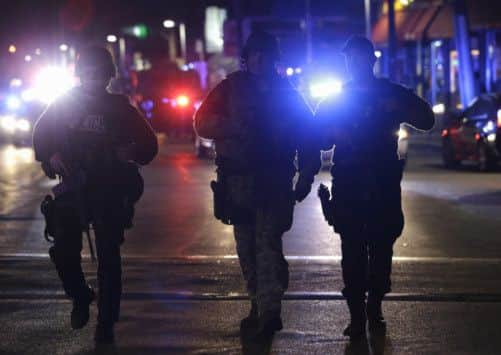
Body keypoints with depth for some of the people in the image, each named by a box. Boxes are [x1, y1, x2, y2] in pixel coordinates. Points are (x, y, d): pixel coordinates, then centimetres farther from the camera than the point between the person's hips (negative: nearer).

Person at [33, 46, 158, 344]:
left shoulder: (119, 107, 2)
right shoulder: (64, 104, 5)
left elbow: (149, 145, 5)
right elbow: (41, 134, 14)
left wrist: (132, 152, -17)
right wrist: (50, 155, -7)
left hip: (109, 192, -1)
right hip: (72, 188, 1)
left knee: (108, 257, -3)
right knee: (64, 251, -5)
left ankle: (106, 323, 5)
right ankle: (81, 297, 25)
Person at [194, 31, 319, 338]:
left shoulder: (287, 93, 10)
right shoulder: (231, 88, 7)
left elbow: (307, 136, 11)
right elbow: (203, 123, -1)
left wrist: (306, 177, 4)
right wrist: (237, 127, -16)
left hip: (274, 180, -2)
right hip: (238, 180, 2)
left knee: (268, 243, -13)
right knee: (247, 246, 7)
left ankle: (269, 310, -18)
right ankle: (259, 305, 18)